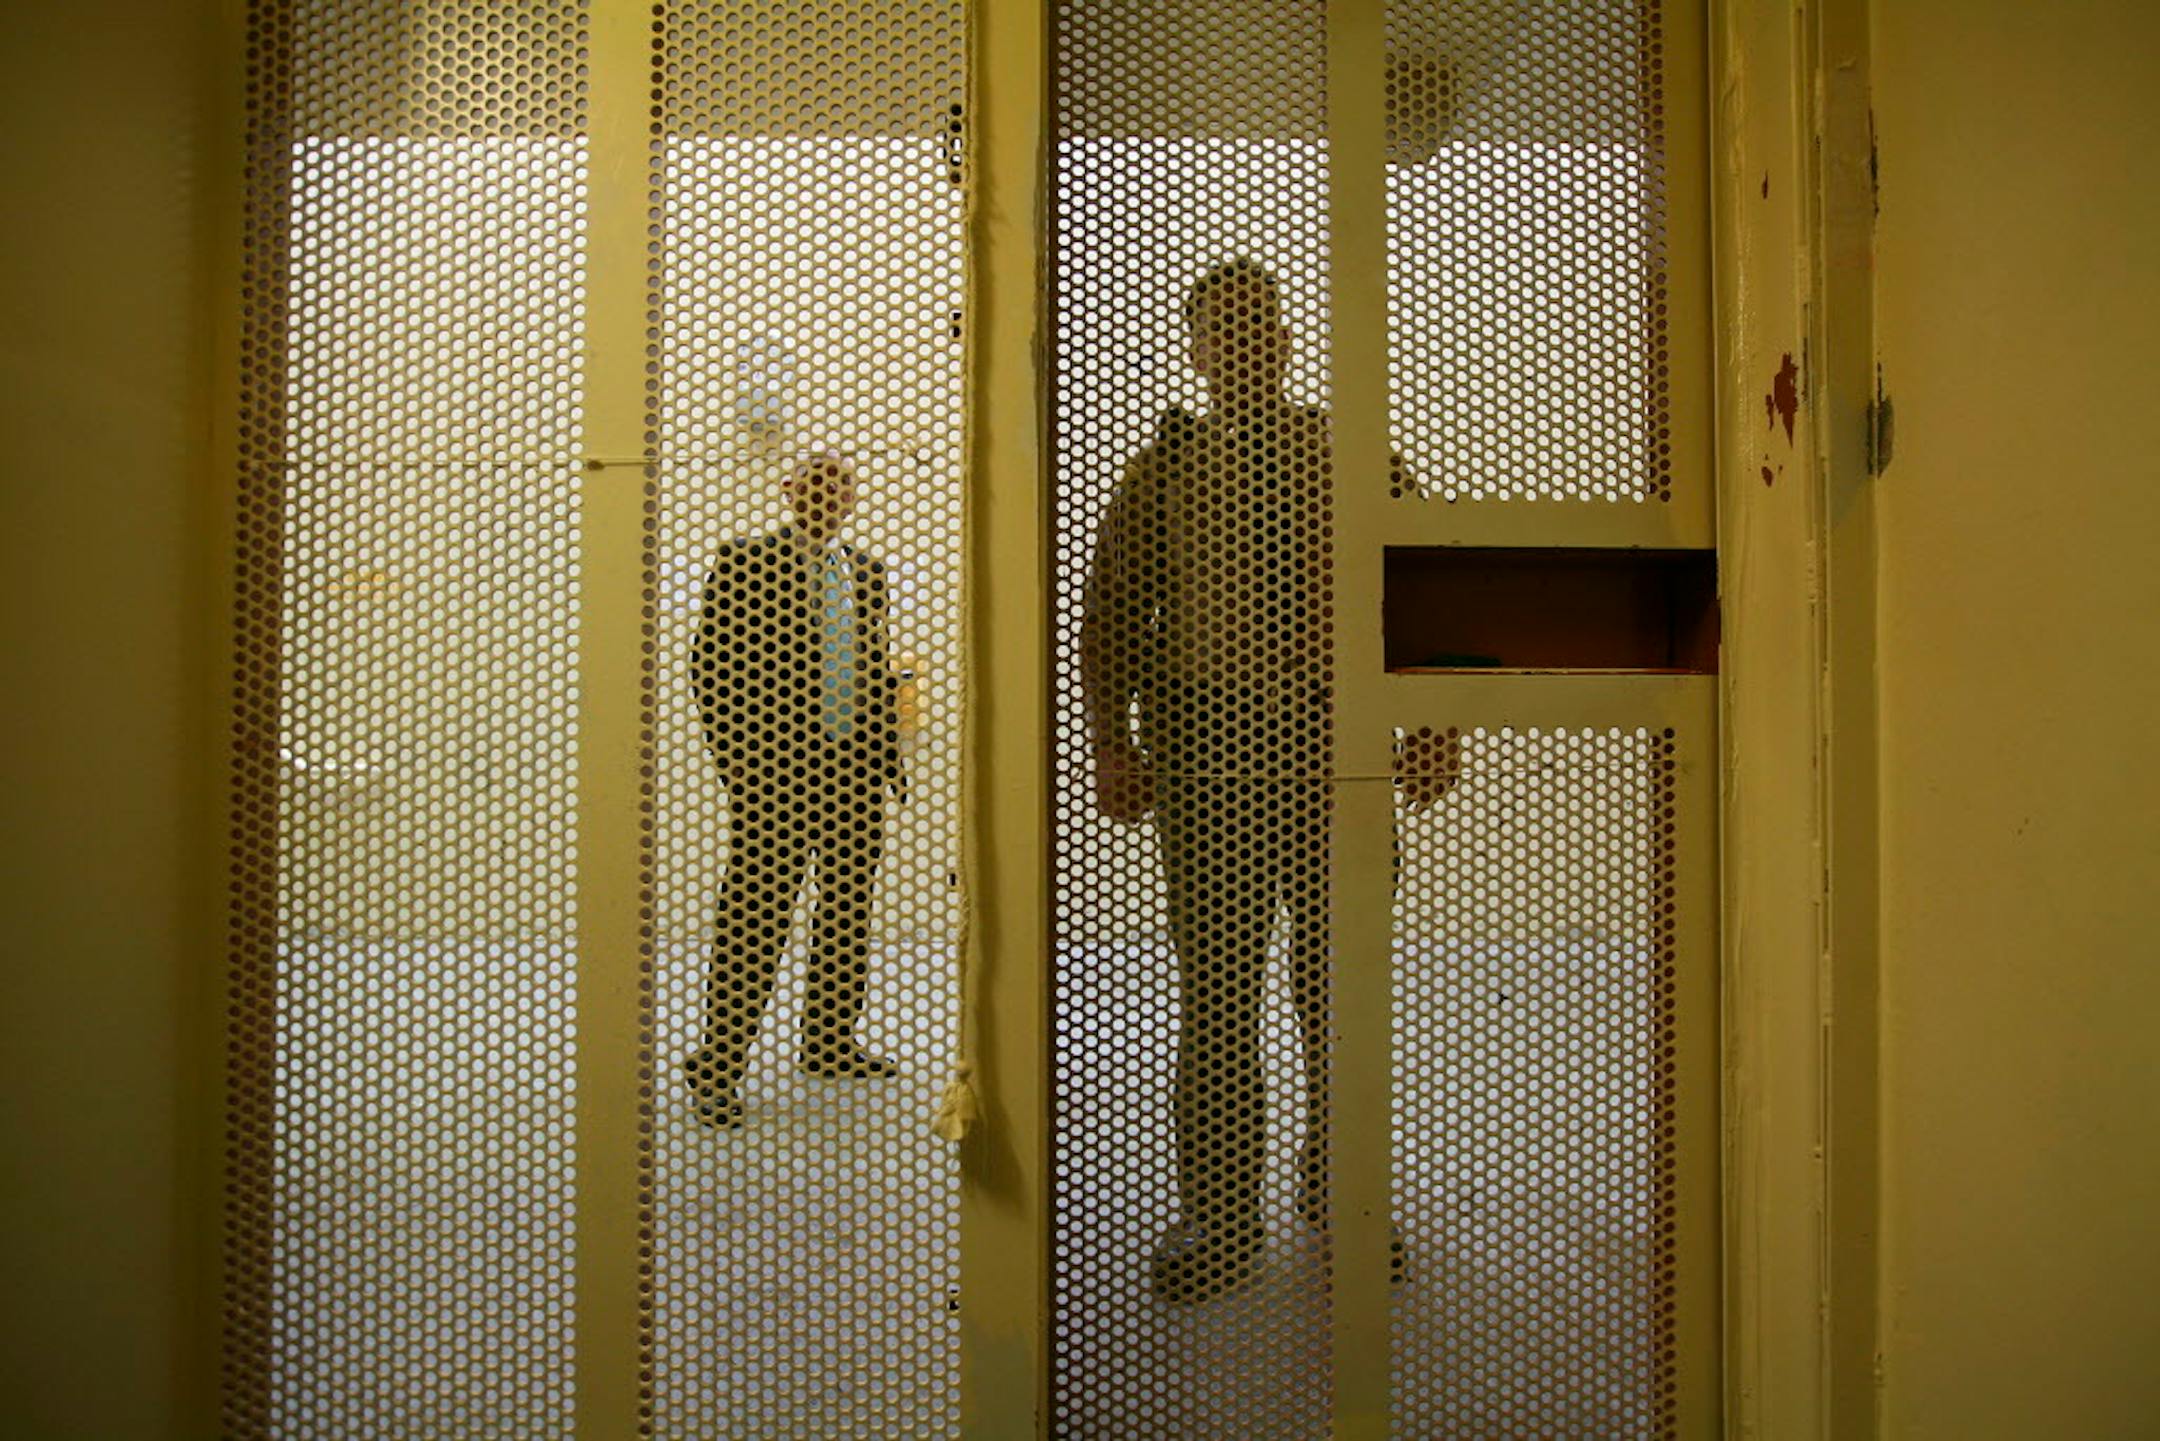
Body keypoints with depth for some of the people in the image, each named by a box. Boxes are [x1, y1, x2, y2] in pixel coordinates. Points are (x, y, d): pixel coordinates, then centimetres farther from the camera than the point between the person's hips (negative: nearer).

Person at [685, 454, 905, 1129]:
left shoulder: (866, 570, 16)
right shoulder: (746, 561, 0)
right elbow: (712, 662, -4)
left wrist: (889, 756, 11)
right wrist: (735, 756, -10)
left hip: (857, 770, 6)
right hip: (776, 768, -5)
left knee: (848, 914, 11)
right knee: (754, 917, -4)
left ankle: (829, 1045, 26)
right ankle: (716, 1068, 5)